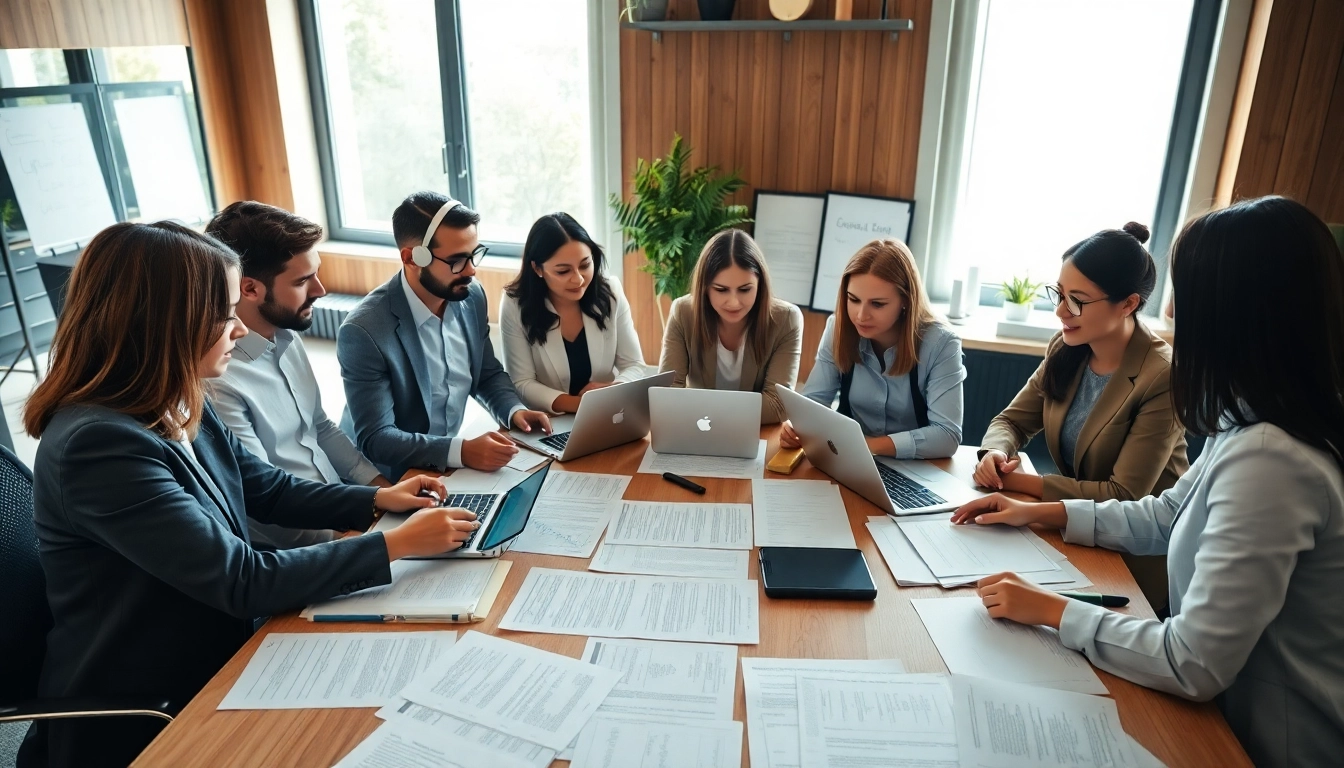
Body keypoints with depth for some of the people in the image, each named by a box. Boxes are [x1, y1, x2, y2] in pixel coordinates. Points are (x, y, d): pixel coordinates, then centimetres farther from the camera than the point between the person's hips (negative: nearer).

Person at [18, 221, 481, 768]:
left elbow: (271, 490, 12)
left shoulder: (180, 410, -2)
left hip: (211, 667, 8)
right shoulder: (99, 445, -29)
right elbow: (246, 581, -29)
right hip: (139, 720, -7)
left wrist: (377, 500, -1)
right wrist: (398, 544, -24)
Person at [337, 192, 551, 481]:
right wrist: (461, 451, -32)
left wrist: (514, 410, -8)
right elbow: (375, 438, -21)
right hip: (393, 479, -7)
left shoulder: (471, 296, -4)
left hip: (453, 463, 7)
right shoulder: (364, 331, -22)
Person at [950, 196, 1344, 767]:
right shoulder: (1256, 426, 0)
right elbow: (1165, 517, 14)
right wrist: (1038, 512, 10)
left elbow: (1196, 666, -29)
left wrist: (1053, 611, -19)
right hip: (1232, 709, 8)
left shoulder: (1268, 460, -32)